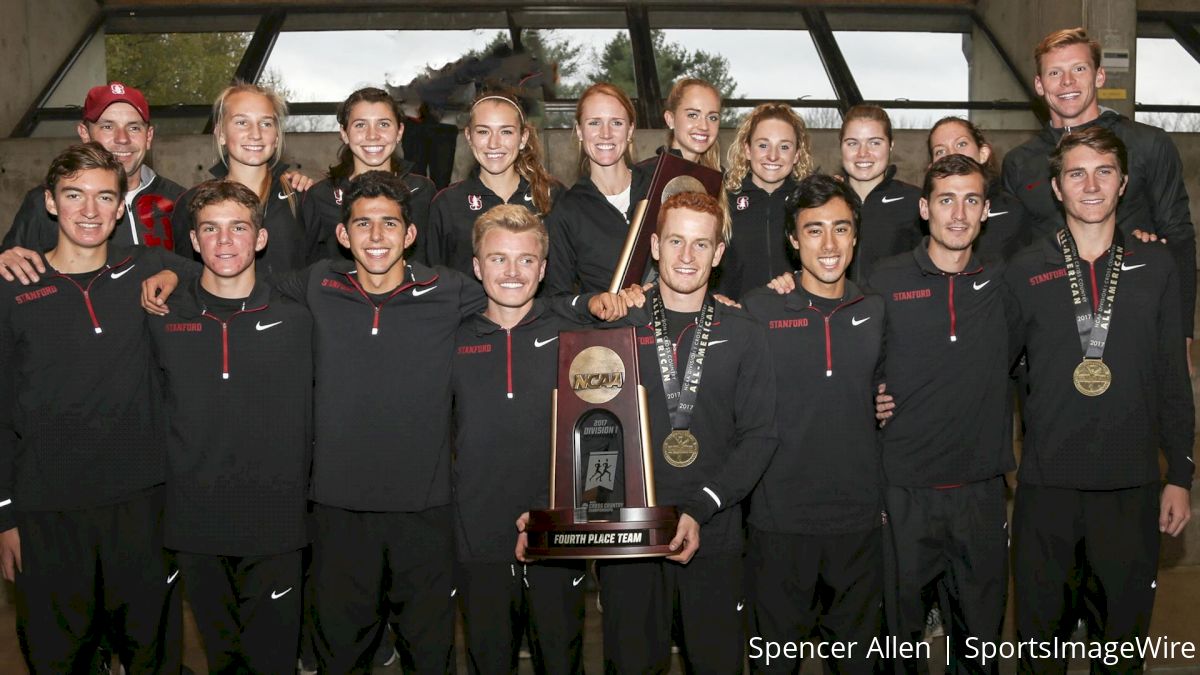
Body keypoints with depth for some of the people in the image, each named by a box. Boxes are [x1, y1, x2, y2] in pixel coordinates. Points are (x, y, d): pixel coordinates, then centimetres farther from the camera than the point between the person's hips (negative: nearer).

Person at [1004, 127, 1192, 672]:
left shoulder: (1156, 268, 4)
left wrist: (1180, 475, 4)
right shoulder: (1025, 271, 0)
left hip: (1132, 484, 1)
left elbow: (1173, 379, 7)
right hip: (1046, 484, -1)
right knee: (1040, 631, 10)